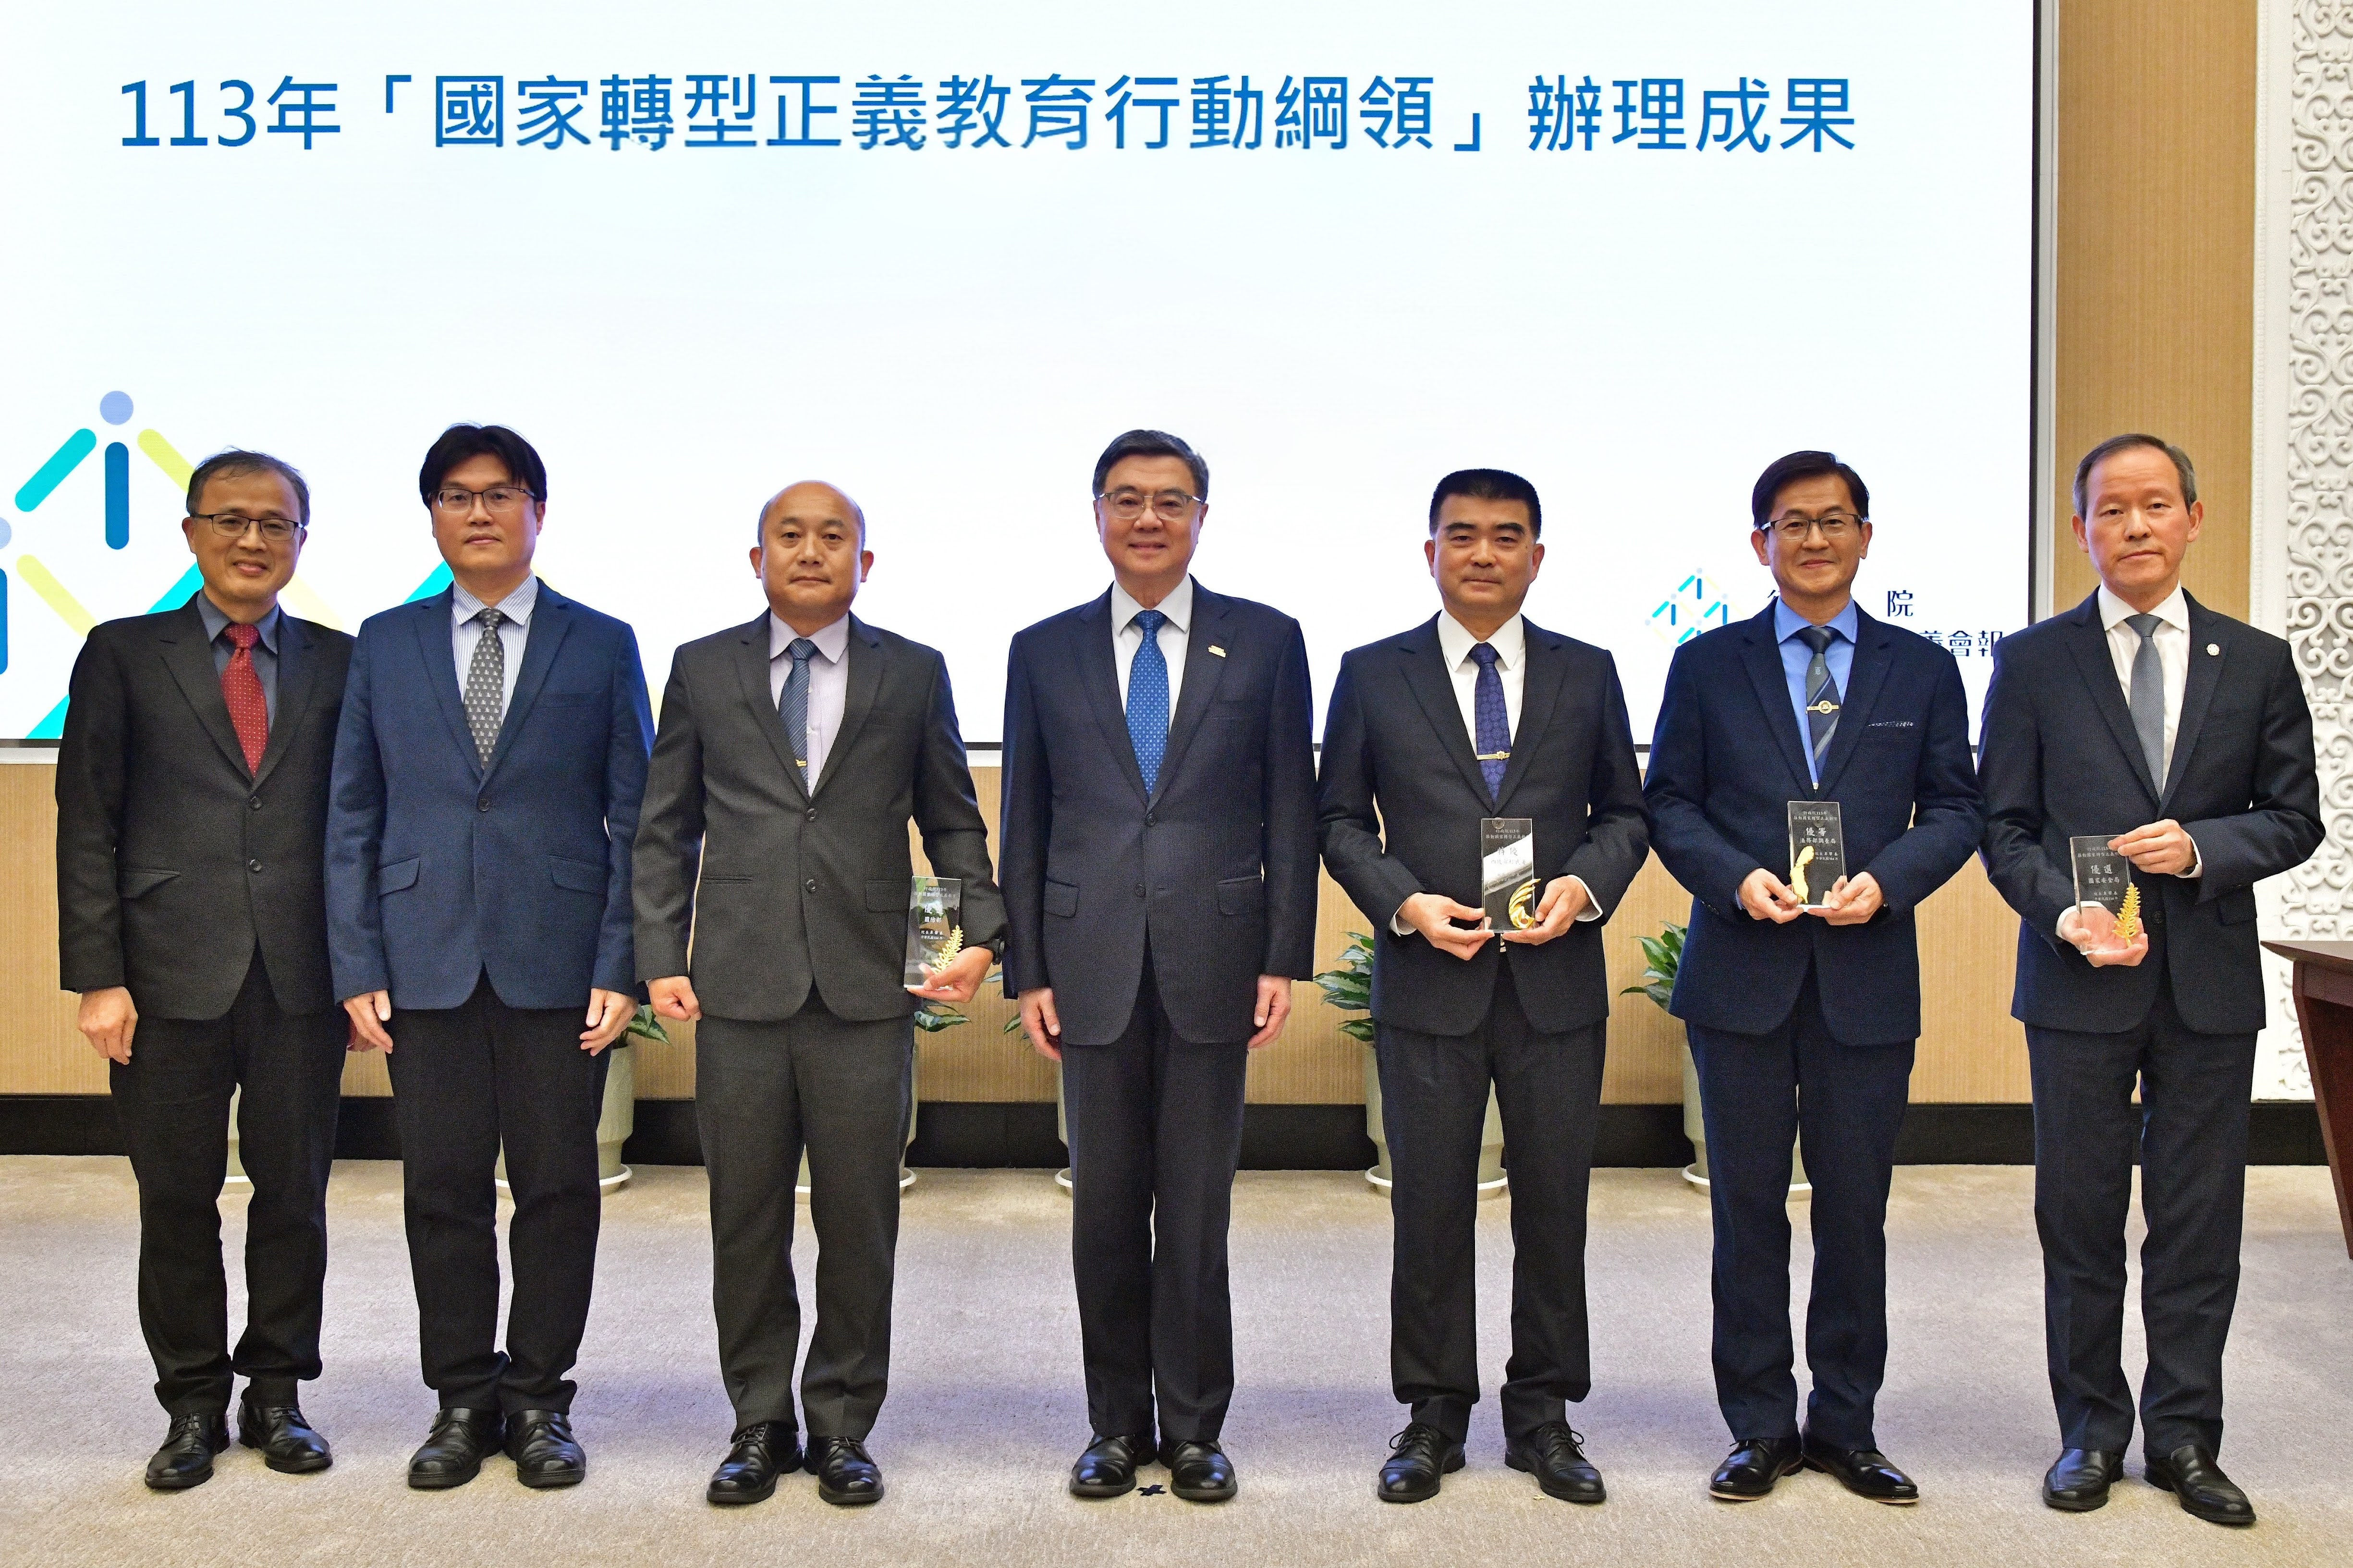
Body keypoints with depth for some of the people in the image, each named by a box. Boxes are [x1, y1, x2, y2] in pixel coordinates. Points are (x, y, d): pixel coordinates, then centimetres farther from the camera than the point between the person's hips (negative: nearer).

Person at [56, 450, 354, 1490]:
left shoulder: (340, 663, 9)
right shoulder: (124, 655, 6)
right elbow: (88, 822, 2)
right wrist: (98, 976, -5)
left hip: (302, 976, 1)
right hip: (172, 974, -1)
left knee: (295, 1191, 7)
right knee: (177, 1199, 7)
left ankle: (277, 1392, 23)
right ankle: (193, 1403, 22)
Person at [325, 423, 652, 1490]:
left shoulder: (601, 646, 6)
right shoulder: (385, 645, 10)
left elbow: (635, 819, 3)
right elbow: (353, 817, 8)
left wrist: (621, 967, -6)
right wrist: (357, 966, 0)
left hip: (557, 960, -1)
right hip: (427, 961, 1)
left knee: (557, 1187, 4)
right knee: (443, 1188, 6)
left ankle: (539, 1396, 19)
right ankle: (463, 1401, 21)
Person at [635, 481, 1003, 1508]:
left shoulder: (913, 674, 9)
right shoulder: (702, 670, 10)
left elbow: (954, 822, 11)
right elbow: (665, 830, 10)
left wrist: (980, 933, -3)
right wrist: (661, 958, 1)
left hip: (868, 992, 0)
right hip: (740, 989, 1)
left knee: (859, 1222, 4)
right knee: (746, 1221, 7)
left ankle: (842, 1427, 19)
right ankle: (760, 1426, 22)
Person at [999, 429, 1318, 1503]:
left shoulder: (1266, 641, 5)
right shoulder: (1044, 652, 8)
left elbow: (1292, 810, 4)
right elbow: (1025, 823, 8)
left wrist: (1284, 959, -3)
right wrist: (1027, 969, 3)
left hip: (1213, 962, -1)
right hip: (1094, 967, 1)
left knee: (1197, 1211, 6)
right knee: (1104, 1209, 8)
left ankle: (1193, 1427, 19)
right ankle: (1118, 1424, 22)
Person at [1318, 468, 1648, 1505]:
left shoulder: (1587, 673, 8)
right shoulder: (1373, 675, 4)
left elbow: (1624, 813, 11)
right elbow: (1341, 819, 5)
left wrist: (1585, 885, -9)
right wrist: (1405, 903, -11)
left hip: (1558, 981, 1)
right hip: (1427, 982, -1)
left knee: (1554, 1204, 8)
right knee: (1430, 1207, 6)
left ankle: (1543, 1414, 23)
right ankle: (1434, 1415, 21)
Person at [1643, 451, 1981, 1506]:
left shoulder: (1923, 670, 9)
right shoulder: (1707, 665, 7)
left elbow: (1954, 809, 7)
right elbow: (1668, 803, 4)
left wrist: (1886, 879, -11)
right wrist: (1736, 877, -13)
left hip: (1867, 974, 1)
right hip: (1743, 973, -1)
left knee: (1856, 1211, 7)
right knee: (1748, 1209, 6)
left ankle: (1846, 1425, 22)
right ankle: (1759, 1427, 18)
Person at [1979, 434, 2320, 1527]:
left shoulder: (2256, 663, 7)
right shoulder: (2032, 662, 3)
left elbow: (2294, 817, 7)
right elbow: (2005, 825, 2)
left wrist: (2203, 848, -12)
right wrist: (2065, 915, -14)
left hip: (2209, 983, 1)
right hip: (2081, 982, -1)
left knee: (2199, 1221, 7)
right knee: (2080, 1219, 7)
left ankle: (2185, 1437, 21)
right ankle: (2092, 1431, 21)